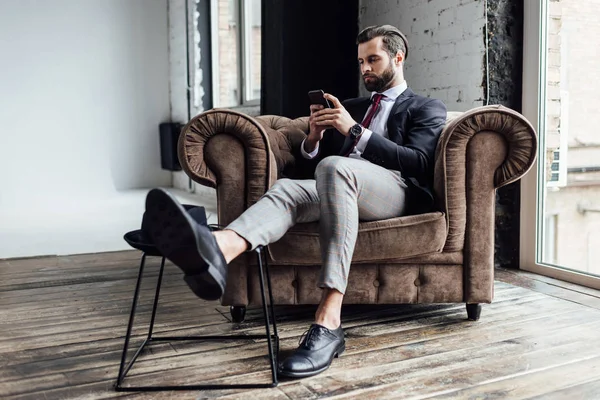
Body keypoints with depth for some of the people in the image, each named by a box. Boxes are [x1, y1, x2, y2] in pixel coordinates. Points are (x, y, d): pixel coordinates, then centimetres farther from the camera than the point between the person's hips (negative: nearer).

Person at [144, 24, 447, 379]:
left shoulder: (427, 109, 17)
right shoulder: (349, 106, 31)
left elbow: (418, 162, -3)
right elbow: (311, 164, 24)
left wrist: (356, 130, -10)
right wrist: (313, 138, 1)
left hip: (398, 192, -4)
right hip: (341, 188, 5)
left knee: (334, 167, -36)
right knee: (288, 188, -28)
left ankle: (329, 321, -44)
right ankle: (217, 249, -62)